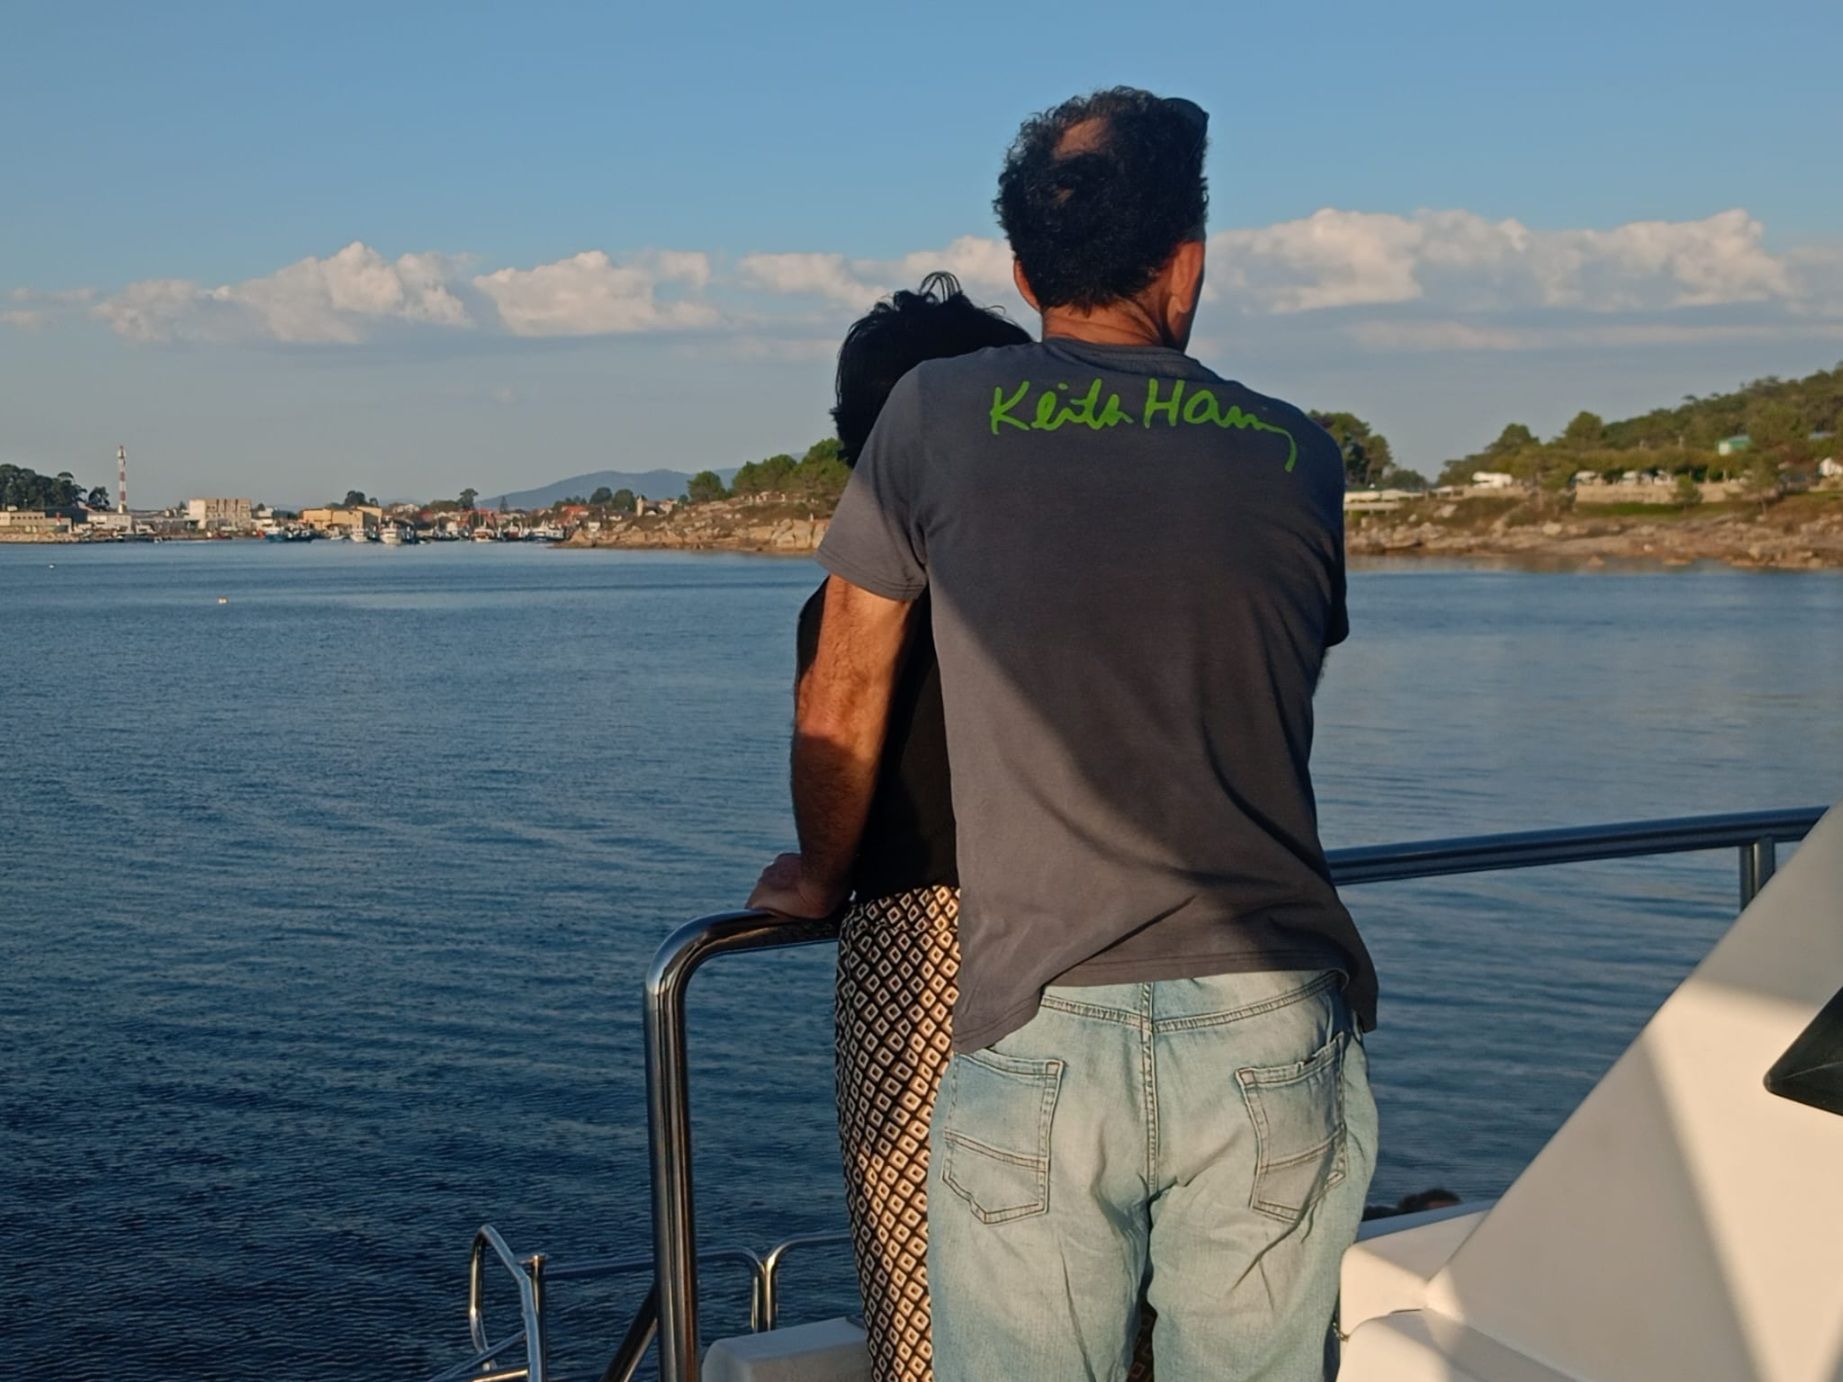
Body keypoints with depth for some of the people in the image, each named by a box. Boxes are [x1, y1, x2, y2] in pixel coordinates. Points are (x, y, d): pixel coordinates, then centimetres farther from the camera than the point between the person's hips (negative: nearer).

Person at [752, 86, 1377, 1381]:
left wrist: (818, 880, 29)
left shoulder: (938, 415, 3)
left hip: (1038, 1039, -2)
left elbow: (839, 709, 10)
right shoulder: (1299, 458, 9)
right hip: (1275, 1034, 2)